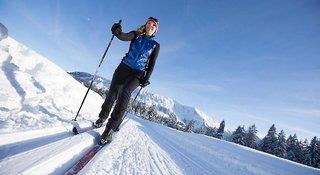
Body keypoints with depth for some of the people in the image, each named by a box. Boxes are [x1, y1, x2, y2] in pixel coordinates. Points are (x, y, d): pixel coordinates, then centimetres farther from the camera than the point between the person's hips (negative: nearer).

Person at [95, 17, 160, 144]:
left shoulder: (155, 45, 8)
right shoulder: (136, 35, 9)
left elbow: (151, 64, 7)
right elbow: (123, 37, -11)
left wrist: (146, 79, -3)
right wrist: (117, 31, -32)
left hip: (138, 73, -2)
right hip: (123, 68, 2)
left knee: (125, 93, -25)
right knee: (112, 94, -3)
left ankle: (111, 128, -24)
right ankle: (102, 118, 24)